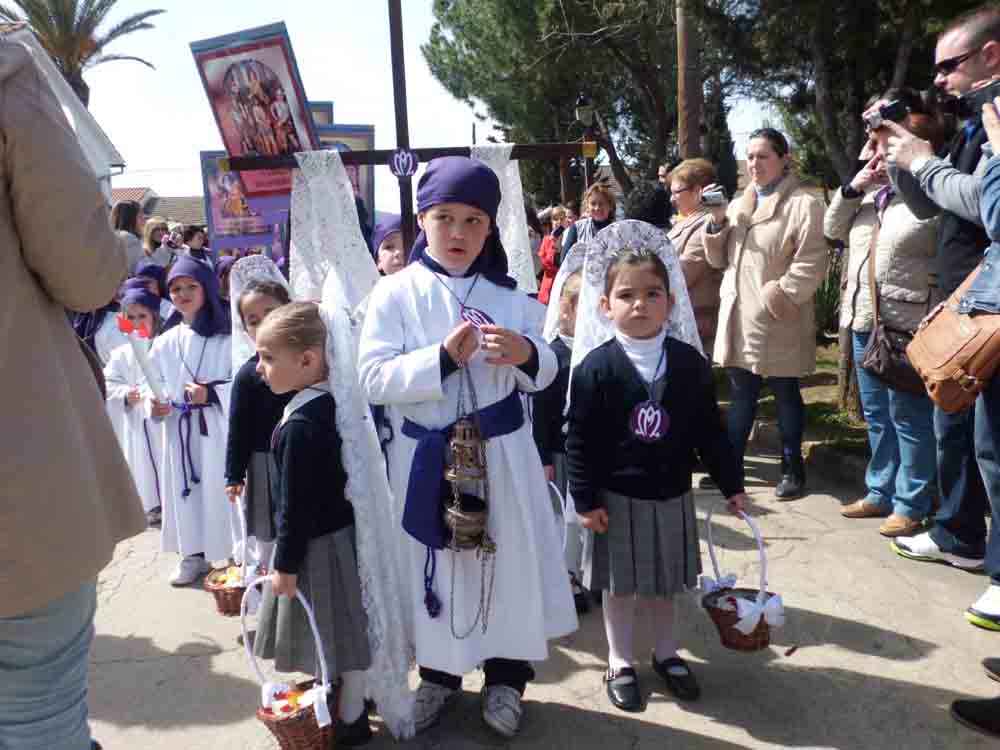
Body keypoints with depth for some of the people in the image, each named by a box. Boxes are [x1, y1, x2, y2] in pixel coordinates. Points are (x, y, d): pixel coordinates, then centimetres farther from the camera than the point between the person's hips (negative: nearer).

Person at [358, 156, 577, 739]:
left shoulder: (508, 294, 0)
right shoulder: (395, 293, -7)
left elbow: (543, 376, 5)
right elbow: (374, 379, -13)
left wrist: (527, 354, -18)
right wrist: (442, 358, -24)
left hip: (502, 450, 1)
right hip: (425, 454, -1)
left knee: (508, 562, 12)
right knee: (434, 566, 14)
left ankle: (506, 676, 34)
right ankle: (439, 673, 37)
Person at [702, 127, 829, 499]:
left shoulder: (804, 203, -6)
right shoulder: (738, 205, 16)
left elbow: (811, 263, -14)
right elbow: (718, 260, 14)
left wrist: (776, 297, -19)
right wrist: (717, 221, 0)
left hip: (777, 320, -6)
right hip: (739, 317, 6)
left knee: (785, 394, 6)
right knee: (741, 395, 14)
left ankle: (792, 469, 19)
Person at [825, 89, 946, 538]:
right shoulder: (871, 194, 13)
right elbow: (832, 230, 18)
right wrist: (852, 189, 4)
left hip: (908, 326, -8)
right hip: (864, 321, 8)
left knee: (909, 418, 1)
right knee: (876, 415, 16)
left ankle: (911, 504, 13)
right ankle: (881, 492, 29)